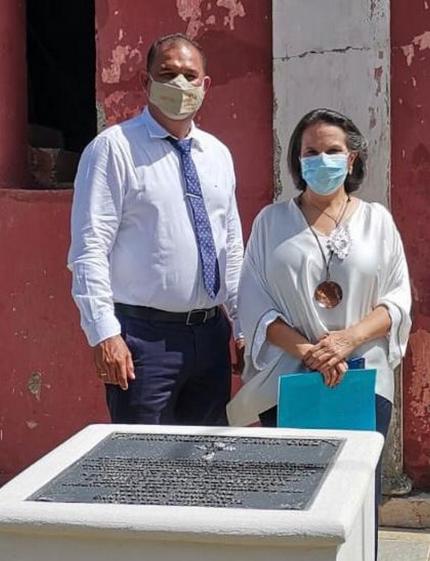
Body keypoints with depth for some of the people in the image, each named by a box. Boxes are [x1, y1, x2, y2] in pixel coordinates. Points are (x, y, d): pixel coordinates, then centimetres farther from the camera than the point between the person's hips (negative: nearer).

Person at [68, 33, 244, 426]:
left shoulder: (217, 154, 12)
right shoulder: (114, 148, -8)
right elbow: (89, 249, -13)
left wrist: (244, 324, 12)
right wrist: (104, 333, -19)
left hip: (211, 333, 6)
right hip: (145, 334, -6)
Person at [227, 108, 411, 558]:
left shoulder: (377, 220, 9)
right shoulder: (271, 221, 7)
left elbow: (398, 298, 4)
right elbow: (254, 303, 1)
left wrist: (349, 339, -13)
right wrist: (306, 351, -14)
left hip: (363, 379, 1)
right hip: (286, 380, 0)